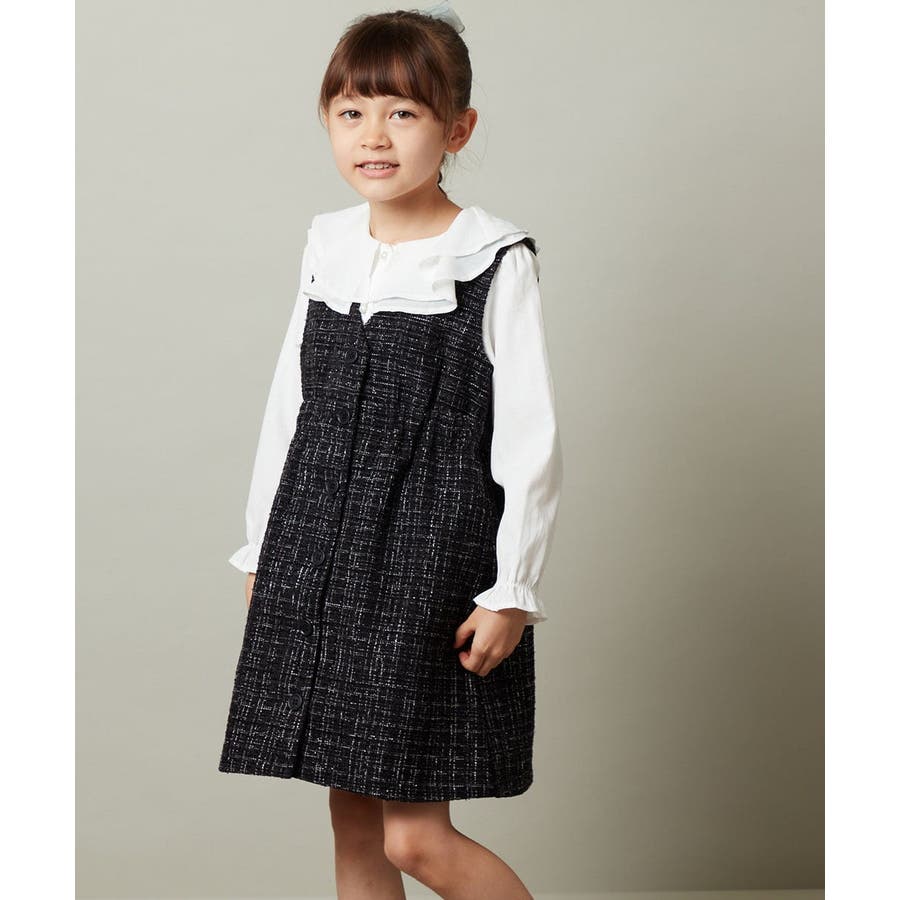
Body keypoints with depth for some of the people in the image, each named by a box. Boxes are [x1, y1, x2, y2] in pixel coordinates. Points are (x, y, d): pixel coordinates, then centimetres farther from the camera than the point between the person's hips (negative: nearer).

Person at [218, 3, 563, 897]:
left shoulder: (494, 262, -9)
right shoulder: (328, 247, 7)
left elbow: (530, 440, -9)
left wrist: (513, 590, -11)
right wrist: (261, 547, 16)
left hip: (431, 555, -5)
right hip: (318, 554, 5)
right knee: (352, 820, 11)